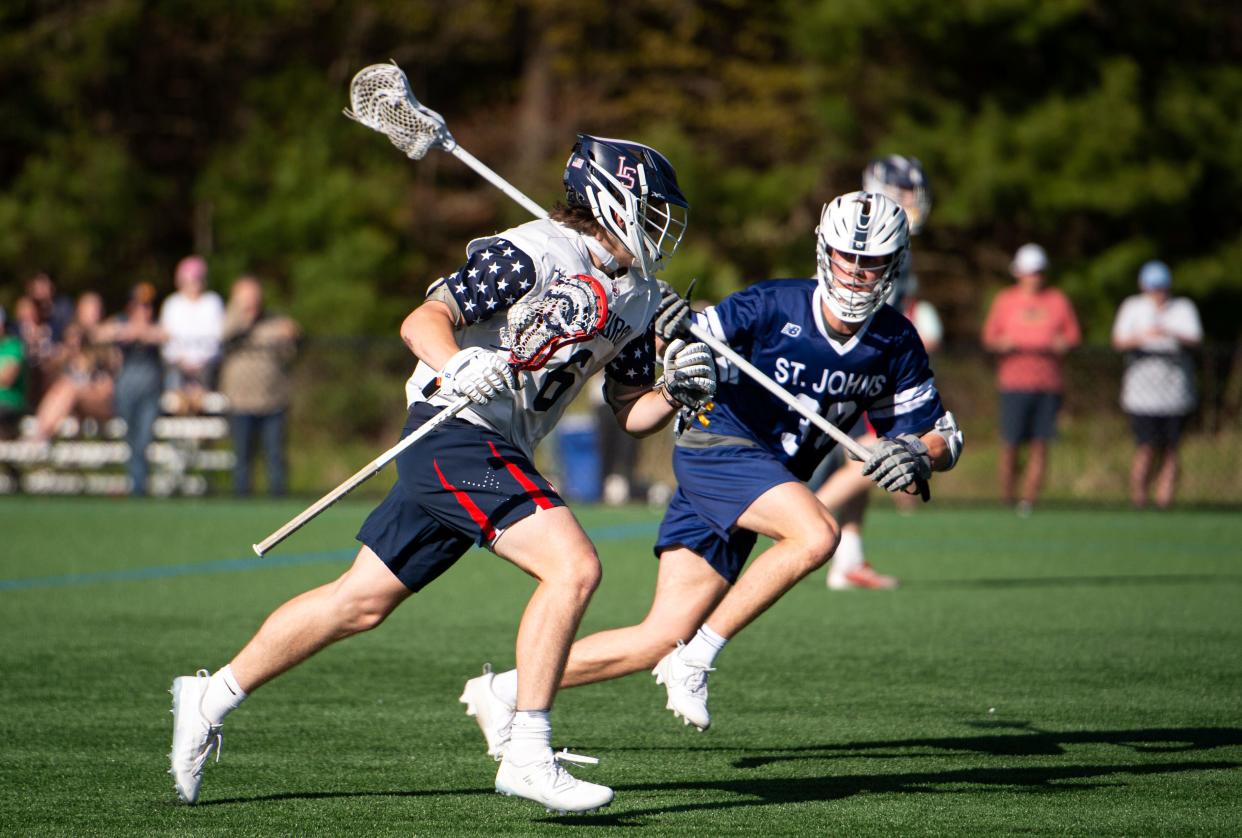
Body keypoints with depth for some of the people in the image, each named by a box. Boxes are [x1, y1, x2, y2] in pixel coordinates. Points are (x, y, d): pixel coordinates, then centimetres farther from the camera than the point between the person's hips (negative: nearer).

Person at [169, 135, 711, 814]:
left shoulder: (636, 297, 13)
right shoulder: (533, 254, -14)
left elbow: (631, 412, 16)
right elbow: (423, 320, -18)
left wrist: (675, 391, -4)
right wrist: (459, 364, -38)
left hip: (498, 452, 9)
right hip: (459, 433, -9)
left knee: (361, 602, 13)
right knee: (573, 568, -21)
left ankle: (210, 698, 24)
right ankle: (527, 757, -19)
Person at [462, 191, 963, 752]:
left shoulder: (895, 344, 1)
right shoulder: (772, 306, -14)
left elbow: (937, 434, 5)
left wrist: (918, 452, -18)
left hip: (767, 482, 6)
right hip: (718, 447, -6)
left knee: (665, 638, 0)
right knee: (816, 535, -32)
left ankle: (505, 690, 9)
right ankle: (697, 657, -19)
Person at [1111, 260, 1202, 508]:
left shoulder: (1183, 308, 10)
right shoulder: (1132, 307, 9)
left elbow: (1195, 339, -6)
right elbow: (1119, 342, -2)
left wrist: (1170, 334, -26)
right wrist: (1141, 337, -23)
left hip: (1176, 392, 1)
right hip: (1142, 392, -1)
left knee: (1170, 449, -2)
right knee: (1146, 448, -12)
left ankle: (1164, 499, 0)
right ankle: (1138, 499, -4)